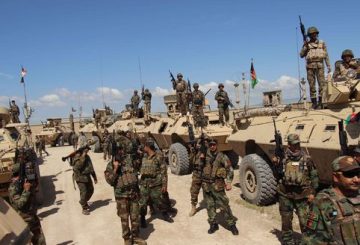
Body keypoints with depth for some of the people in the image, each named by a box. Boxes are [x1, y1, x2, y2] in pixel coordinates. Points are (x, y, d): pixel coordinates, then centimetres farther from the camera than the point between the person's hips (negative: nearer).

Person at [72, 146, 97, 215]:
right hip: (80, 178, -8)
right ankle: (84, 208, 8)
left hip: (87, 177, 8)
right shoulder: (77, 157, -14)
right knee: (83, 192, -6)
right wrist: (83, 157, -31)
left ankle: (83, 202, 38)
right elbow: (78, 166, -30)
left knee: (91, 190, 15)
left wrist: (94, 177, 17)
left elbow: (91, 167, 16)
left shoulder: (87, 157, 9)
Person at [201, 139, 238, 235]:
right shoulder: (206, 154, 5)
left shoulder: (221, 156, -6)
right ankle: (213, 224, 24)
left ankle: (232, 224, 11)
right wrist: (201, 158, 3)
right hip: (206, 184, 4)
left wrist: (228, 182, -17)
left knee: (224, 205, -2)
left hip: (217, 185, -4)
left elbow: (230, 169, -7)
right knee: (210, 206, 11)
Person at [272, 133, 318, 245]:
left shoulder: (306, 158, -2)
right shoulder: (283, 157, -3)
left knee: (305, 221, 2)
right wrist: (275, 163, -14)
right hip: (285, 195, 1)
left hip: (302, 195, -1)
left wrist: (312, 192, 1)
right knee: (286, 220, 13)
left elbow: (314, 176, 5)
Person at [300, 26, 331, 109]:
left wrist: (328, 66, 3)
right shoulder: (306, 44, 11)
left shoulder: (322, 43, 12)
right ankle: (314, 102, 3)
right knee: (312, 85, -2)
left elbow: (326, 55, 11)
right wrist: (305, 46, -10)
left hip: (319, 65, 0)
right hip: (310, 66, 0)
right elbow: (301, 55, 2)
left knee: (322, 83, -7)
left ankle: (320, 101, -1)